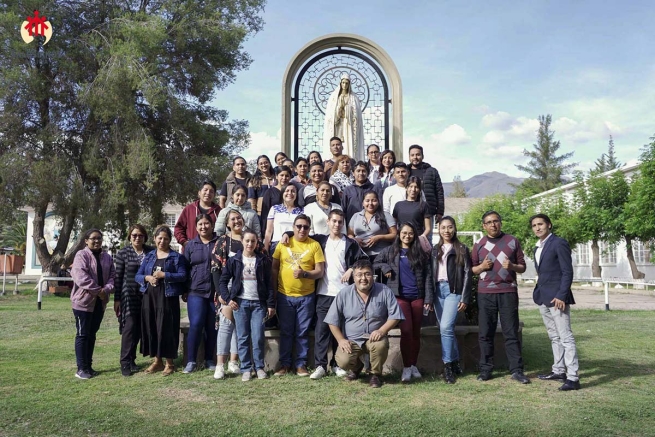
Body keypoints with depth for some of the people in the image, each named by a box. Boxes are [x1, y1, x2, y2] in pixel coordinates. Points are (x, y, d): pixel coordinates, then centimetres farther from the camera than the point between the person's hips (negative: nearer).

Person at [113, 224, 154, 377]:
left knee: (140, 329, 6)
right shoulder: (123, 253, -1)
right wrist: (117, 299, -3)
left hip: (146, 296, 3)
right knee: (130, 327, -8)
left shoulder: (151, 251, 4)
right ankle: (125, 362, -1)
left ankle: (132, 359, 18)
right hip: (129, 296, -3)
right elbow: (118, 277, 0)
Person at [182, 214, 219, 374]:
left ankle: (209, 360, 17)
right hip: (196, 291, 1)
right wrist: (184, 291, 7)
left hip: (216, 291, 0)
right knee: (195, 324, -8)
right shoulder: (191, 245, 10)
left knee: (211, 327, 6)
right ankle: (191, 361, 2)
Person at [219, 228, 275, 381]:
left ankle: (259, 367, 13)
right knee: (243, 338, 4)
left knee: (258, 337, -1)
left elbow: (269, 283, 4)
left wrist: (271, 304, 0)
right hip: (240, 302, 0)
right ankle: (246, 369, 12)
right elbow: (223, 281, 5)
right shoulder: (234, 260, 3)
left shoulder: (263, 260, 3)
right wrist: (228, 299, -6)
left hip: (259, 303, 0)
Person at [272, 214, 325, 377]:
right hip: (284, 296, 1)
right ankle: (285, 364, 20)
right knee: (286, 332, 9)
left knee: (302, 333, 7)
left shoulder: (314, 245, -2)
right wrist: (274, 291, 3)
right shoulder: (283, 243, 3)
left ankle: (301, 364, 18)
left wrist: (304, 274, -21)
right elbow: (274, 268, 7)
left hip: (306, 297, -1)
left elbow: (320, 272, -5)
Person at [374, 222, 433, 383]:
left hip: (417, 297, 2)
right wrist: (384, 267, -8)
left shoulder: (421, 253, 9)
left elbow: (428, 276, 5)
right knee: (406, 330, -9)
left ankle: (414, 365, 18)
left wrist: (428, 299, -3)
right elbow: (374, 264, 12)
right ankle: (406, 367, -1)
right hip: (400, 296, -2)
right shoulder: (390, 251, 8)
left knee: (416, 332, 7)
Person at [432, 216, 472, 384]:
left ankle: (448, 366, -8)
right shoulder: (435, 250, 14)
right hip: (438, 290, 5)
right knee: (445, 329, 7)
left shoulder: (462, 249, 3)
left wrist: (465, 298, -8)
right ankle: (455, 362, 19)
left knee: (446, 327, -17)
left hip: (453, 290, -4)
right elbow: (431, 274, 11)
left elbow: (467, 274, -1)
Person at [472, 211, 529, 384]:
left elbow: (522, 266, 10)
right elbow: (471, 270, 13)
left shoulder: (512, 241, 8)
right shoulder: (479, 245, 10)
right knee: (485, 333, 3)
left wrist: (512, 266, -11)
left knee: (511, 333, 0)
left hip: (508, 292, -1)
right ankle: (485, 369, 10)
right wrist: (482, 266, -8)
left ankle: (516, 370, 6)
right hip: (485, 293, 1)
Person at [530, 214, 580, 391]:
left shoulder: (559, 243, -9)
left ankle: (572, 377, -6)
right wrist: (539, 293, 12)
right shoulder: (538, 248, 16)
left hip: (556, 296, -9)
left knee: (565, 337, -8)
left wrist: (561, 296, -20)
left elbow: (568, 272, -14)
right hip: (543, 297, 9)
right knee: (554, 336, 15)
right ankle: (559, 371, 23)